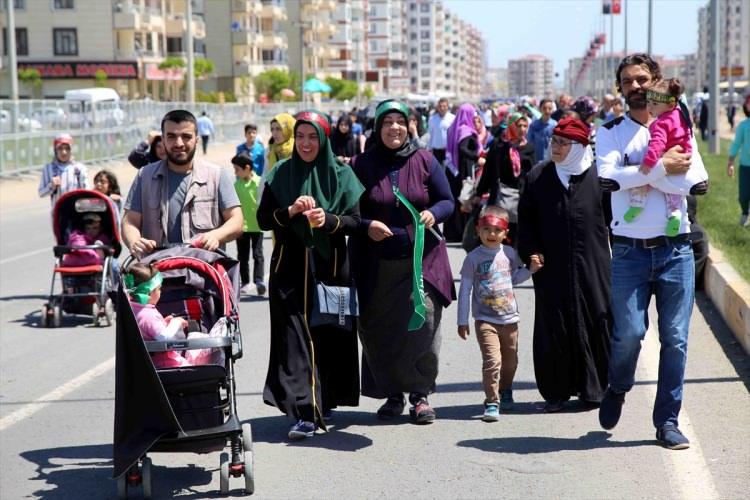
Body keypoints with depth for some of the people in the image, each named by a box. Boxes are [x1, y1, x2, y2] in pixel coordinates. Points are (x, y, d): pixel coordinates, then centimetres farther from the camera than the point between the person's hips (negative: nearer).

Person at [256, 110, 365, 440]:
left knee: (329, 335, 4)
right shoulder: (281, 174, 7)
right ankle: (306, 411, -9)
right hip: (290, 268, 0)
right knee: (295, 337, -8)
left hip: (331, 267, 0)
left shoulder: (341, 175, 4)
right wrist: (291, 211, -15)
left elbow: (354, 221, -3)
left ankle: (325, 400, 23)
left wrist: (327, 220, -21)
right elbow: (263, 219, 3)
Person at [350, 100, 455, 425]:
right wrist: (367, 226, -13)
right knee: (379, 333, 3)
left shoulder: (425, 161, 6)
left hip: (421, 259, -1)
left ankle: (420, 395, 1)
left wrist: (433, 213, -13)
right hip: (377, 264, 1)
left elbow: (448, 201, 9)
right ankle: (393, 395, 17)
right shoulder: (362, 164, 6)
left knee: (422, 324, -11)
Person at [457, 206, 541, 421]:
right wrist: (462, 321, -3)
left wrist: (530, 269, 3)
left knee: (510, 360, 15)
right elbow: (465, 290, -3)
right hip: (485, 320, -4)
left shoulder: (510, 253, 3)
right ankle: (492, 402, -11)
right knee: (492, 359, -16)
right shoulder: (473, 258, -7)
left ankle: (505, 391, 39)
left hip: (510, 318, 4)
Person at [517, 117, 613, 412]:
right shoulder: (538, 176, 7)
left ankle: (593, 388, 15)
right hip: (551, 267, 1)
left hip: (592, 266, -1)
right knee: (553, 327, 3)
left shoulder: (597, 176, 1)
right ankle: (556, 391, 12)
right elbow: (525, 218, 10)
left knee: (596, 323, 2)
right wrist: (530, 251, -1)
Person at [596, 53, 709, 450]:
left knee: (675, 339, 3)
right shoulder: (612, 132, 5)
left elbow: (698, 182, -6)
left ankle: (668, 421, 15)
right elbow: (608, 177, -16)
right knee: (628, 333, -6)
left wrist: (642, 173, -12)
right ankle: (617, 388, 26)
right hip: (629, 251, -1)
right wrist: (662, 168, -17)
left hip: (676, 249, 2)